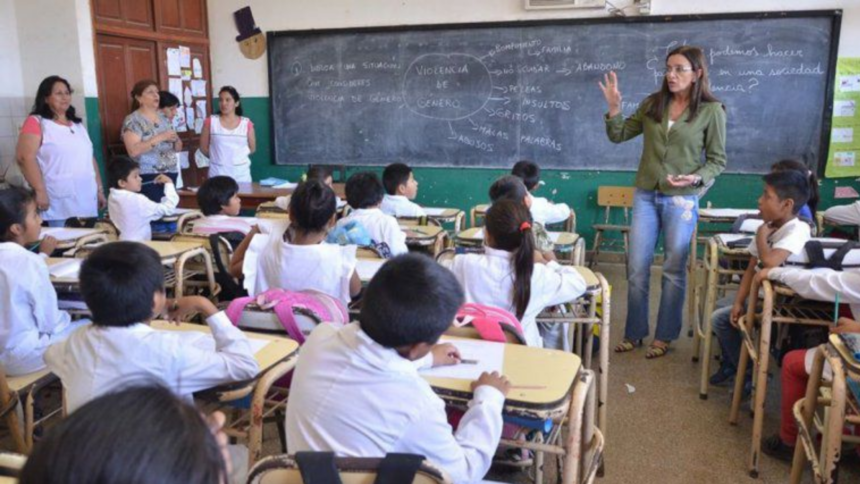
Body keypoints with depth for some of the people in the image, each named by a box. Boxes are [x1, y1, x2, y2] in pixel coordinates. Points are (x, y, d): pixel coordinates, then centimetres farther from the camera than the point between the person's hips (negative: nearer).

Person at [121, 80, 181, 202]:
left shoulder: (163, 117, 13)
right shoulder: (133, 120, -5)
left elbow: (178, 148, 17)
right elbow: (133, 151, -19)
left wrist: (175, 139, -5)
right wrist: (160, 138, -20)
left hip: (170, 175, 6)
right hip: (148, 178, -6)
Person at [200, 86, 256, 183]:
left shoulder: (246, 123, 3)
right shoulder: (211, 121, 1)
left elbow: (252, 148, 13)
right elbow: (203, 147, 8)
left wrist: (237, 157, 10)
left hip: (241, 173, 1)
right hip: (217, 173, -1)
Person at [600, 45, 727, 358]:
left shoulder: (712, 111, -5)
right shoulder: (652, 104, 4)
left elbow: (717, 161, -1)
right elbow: (618, 136, 9)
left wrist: (696, 178, -19)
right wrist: (614, 107, -6)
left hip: (682, 199, -3)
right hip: (645, 195, 3)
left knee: (674, 271, 6)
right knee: (637, 269, 6)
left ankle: (664, 336, 20)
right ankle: (634, 333, 21)